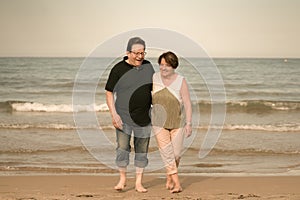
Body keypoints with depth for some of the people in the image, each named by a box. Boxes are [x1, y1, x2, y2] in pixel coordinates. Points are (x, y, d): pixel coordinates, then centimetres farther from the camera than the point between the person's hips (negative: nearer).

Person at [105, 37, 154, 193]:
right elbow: (109, 93, -4)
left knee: (142, 150, 6)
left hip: (144, 116, 3)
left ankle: (139, 183, 15)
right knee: (122, 148, -4)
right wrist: (113, 114, -13)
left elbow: (153, 89, 16)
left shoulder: (148, 66, 5)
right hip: (123, 116, -3)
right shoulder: (118, 69, -7)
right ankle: (122, 179, 13)